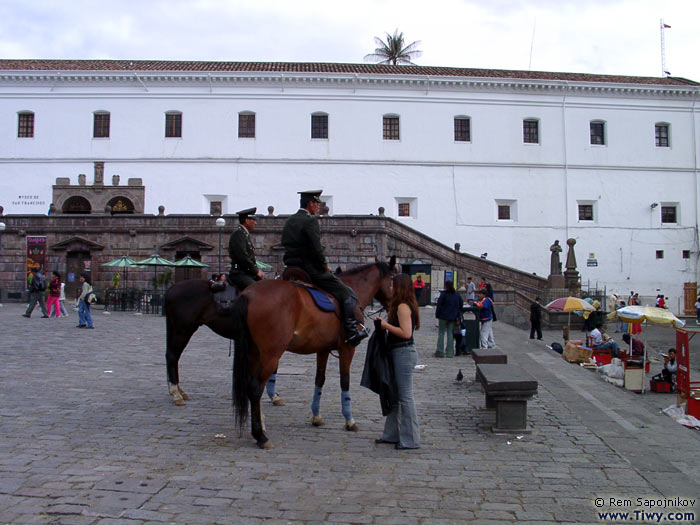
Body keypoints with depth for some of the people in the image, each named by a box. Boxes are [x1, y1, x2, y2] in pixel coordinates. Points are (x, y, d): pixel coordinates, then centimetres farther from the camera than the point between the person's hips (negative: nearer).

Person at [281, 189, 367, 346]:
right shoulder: (310, 221, -12)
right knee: (348, 294, -2)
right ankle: (352, 331, -5)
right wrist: (325, 267, -4)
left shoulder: (289, 221, 15)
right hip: (310, 269, -9)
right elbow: (317, 249, -20)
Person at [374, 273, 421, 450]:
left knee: (405, 396, -3)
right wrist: (385, 323, 10)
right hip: (400, 353, 11)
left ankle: (411, 439, 6)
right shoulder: (406, 305, 14)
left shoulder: (403, 306, -17)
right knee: (394, 394, 16)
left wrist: (386, 325, -15)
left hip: (404, 354, -11)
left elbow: (406, 333, -24)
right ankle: (393, 434, 26)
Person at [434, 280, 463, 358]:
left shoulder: (443, 294, -11)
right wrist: (457, 316, 19)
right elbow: (461, 306, 13)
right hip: (453, 318, 4)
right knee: (450, 334, 8)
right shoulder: (457, 295, 6)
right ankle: (450, 352, 7)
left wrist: (437, 315, -2)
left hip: (443, 317, -4)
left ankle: (440, 351, -1)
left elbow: (439, 305, -11)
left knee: (441, 334, 2)